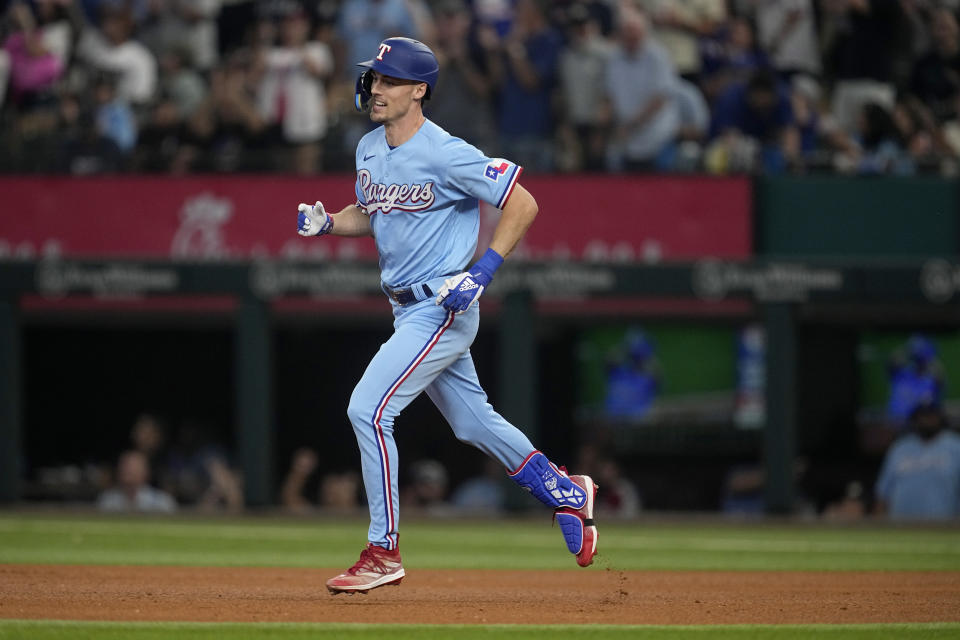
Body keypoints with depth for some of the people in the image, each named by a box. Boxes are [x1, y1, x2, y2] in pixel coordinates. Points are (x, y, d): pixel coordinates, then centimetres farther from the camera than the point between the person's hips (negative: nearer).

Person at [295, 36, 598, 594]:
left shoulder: (444, 154, -19)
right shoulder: (370, 149, 7)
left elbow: (523, 204, -17)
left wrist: (482, 273, -23)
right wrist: (325, 223, 1)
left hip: (444, 311, -9)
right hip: (409, 311, 9)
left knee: (368, 409, -16)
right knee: (472, 421, 20)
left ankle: (384, 551, -8)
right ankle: (566, 493, 38)